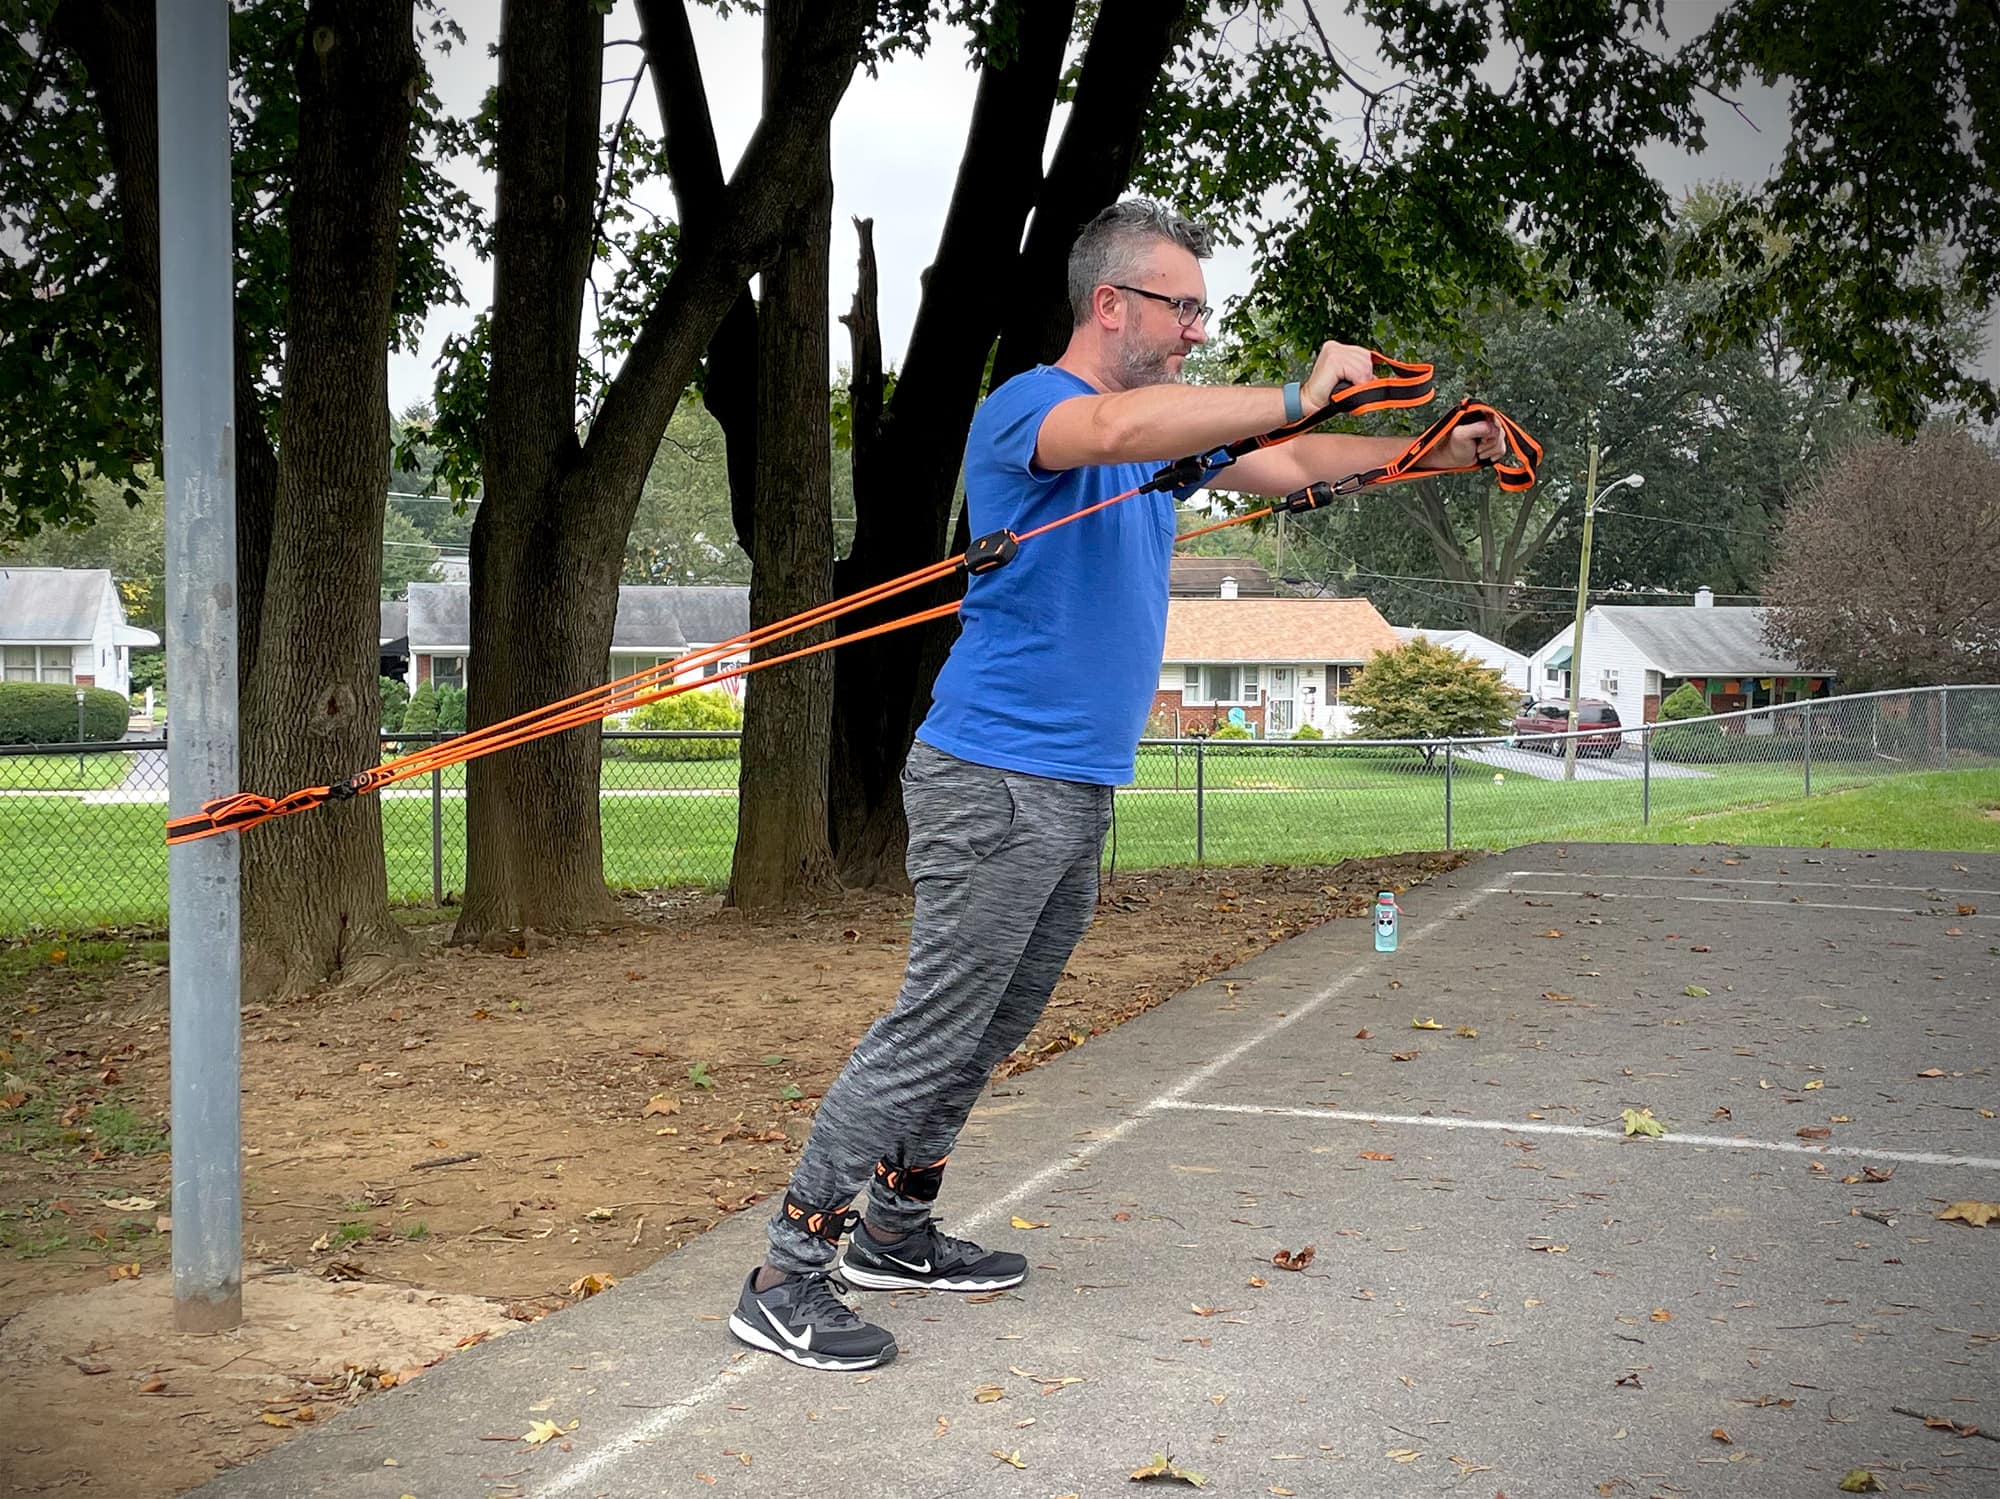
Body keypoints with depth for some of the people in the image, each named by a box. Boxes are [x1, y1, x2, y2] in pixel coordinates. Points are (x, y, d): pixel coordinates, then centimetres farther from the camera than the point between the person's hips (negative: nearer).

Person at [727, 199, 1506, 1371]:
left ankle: (897, 1232, 28)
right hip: (997, 783, -9)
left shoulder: (1162, 426, 17)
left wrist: (1444, 454, 17)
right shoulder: (1027, 406, -12)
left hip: (1081, 791, 9)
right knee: (933, 1031, -9)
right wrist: (1297, 394, -33)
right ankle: (787, 1279, -3)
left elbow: (1293, 469, 24)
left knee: (992, 1033, 15)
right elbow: (1116, 428, -34)